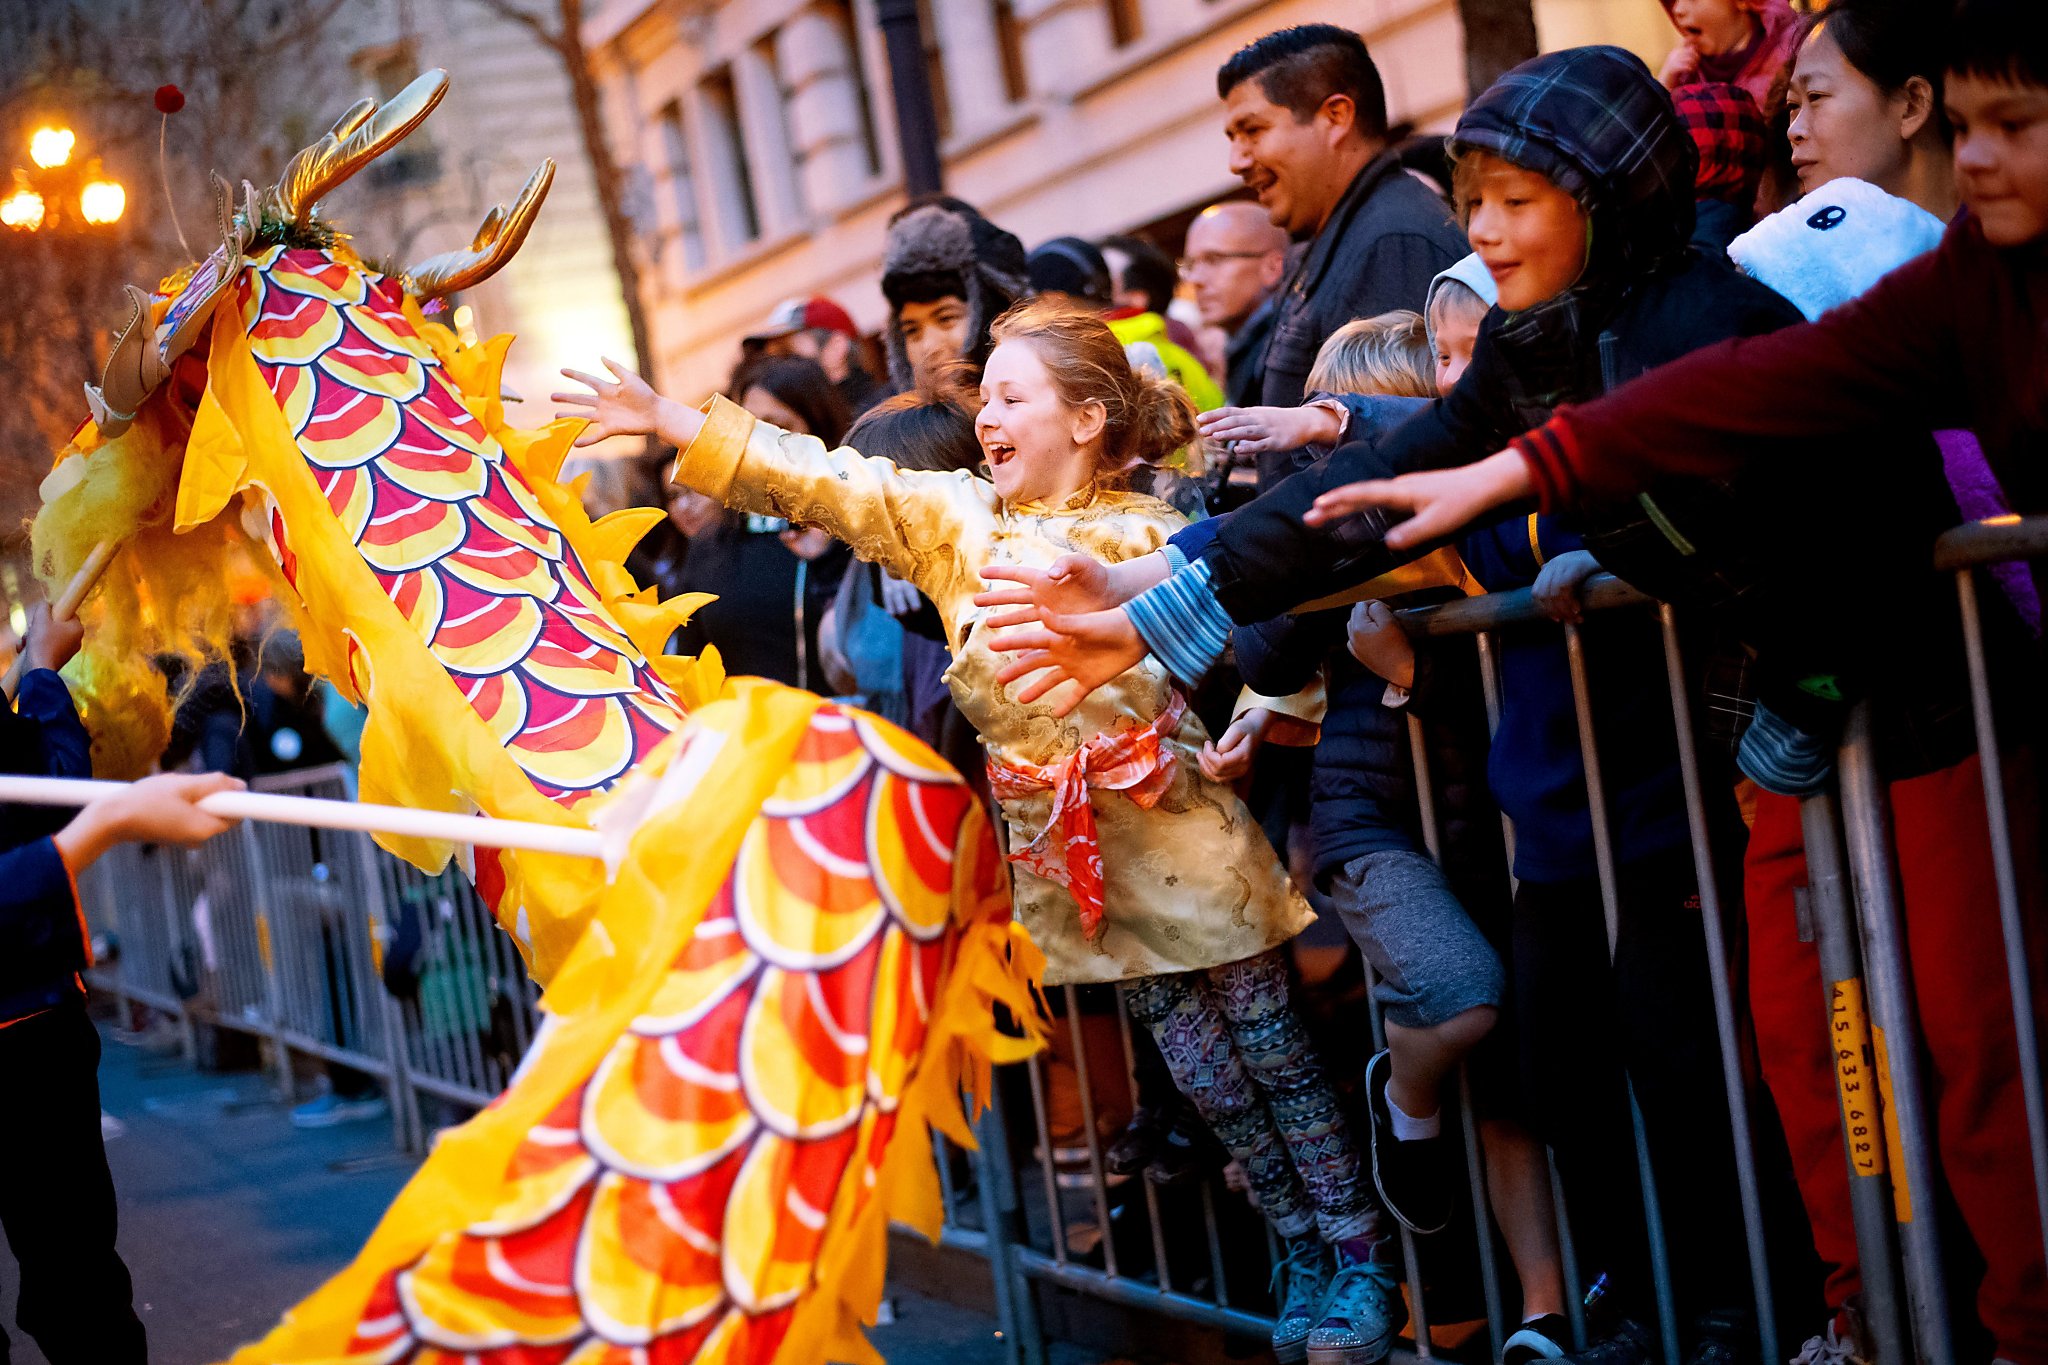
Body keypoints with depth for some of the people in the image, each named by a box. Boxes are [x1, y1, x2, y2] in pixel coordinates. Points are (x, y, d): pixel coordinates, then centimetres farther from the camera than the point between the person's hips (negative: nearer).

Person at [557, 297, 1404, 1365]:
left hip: (1181, 828, -3)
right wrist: (669, 423, -12)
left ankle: (1363, 1262, 14)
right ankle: (1301, 1257, 23)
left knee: (1273, 1046, 3)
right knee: (1202, 1071, 10)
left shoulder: (1154, 534, -6)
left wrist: (1257, 717, -20)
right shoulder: (951, 519, 2)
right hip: (1063, 853, 4)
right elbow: (820, 482, -5)